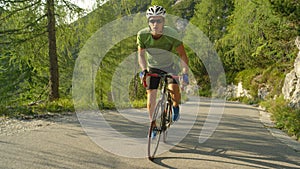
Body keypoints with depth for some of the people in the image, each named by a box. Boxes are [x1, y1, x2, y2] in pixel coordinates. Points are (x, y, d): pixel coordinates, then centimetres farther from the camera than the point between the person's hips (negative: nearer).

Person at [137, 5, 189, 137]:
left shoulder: (172, 34, -27)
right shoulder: (142, 35, -22)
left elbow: (182, 54, -24)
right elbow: (141, 54, -16)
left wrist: (185, 73, -35)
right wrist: (144, 70, -33)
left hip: (169, 66, -1)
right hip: (152, 68, 1)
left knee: (174, 89, -25)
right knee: (151, 94, -7)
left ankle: (176, 107, 9)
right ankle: (153, 124, 12)